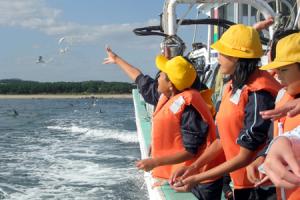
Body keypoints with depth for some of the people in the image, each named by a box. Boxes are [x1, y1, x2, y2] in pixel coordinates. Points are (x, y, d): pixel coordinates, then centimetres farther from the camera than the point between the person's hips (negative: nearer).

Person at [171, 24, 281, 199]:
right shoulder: (234, 87, 4)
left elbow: (245, 156, -21)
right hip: (239, 180, 7)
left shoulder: (257, 94, -23)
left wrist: (196, 179, -19)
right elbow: (224, 138, 10)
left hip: (258, 185, -7)